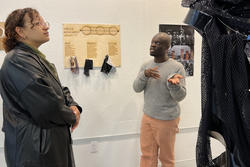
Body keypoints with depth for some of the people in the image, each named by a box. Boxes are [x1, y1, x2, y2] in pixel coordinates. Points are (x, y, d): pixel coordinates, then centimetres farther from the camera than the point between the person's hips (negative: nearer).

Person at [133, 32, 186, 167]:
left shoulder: (177, 67, -11)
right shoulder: (146, 66, 5)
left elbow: (180, 96, -14)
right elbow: (136, 88, 0)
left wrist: (173, 84, -35)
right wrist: (144, 75, -18)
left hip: (166, 120, -4)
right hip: (147, 117, 4)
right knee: (147, 156, 11)